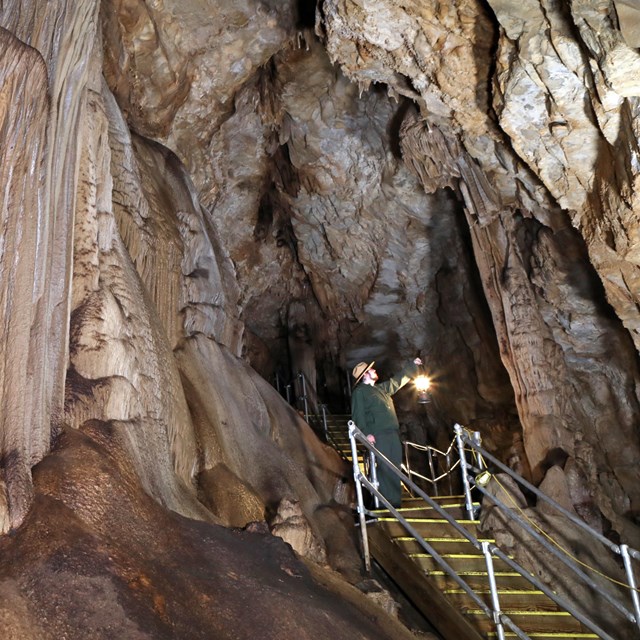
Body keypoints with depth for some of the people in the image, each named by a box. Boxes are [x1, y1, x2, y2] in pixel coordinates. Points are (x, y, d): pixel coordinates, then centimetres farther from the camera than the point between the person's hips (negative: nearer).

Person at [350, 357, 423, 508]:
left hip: (393, 434, 8)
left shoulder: (381, 388, 24)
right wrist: (366, 433, -23)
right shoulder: (359, 392, -1)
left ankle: (395, 501, 10)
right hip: (379, 435, -8)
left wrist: (413, 365, 40)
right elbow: (358, 415, -10)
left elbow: (398, 380, 36)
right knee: (385, 468, -11)